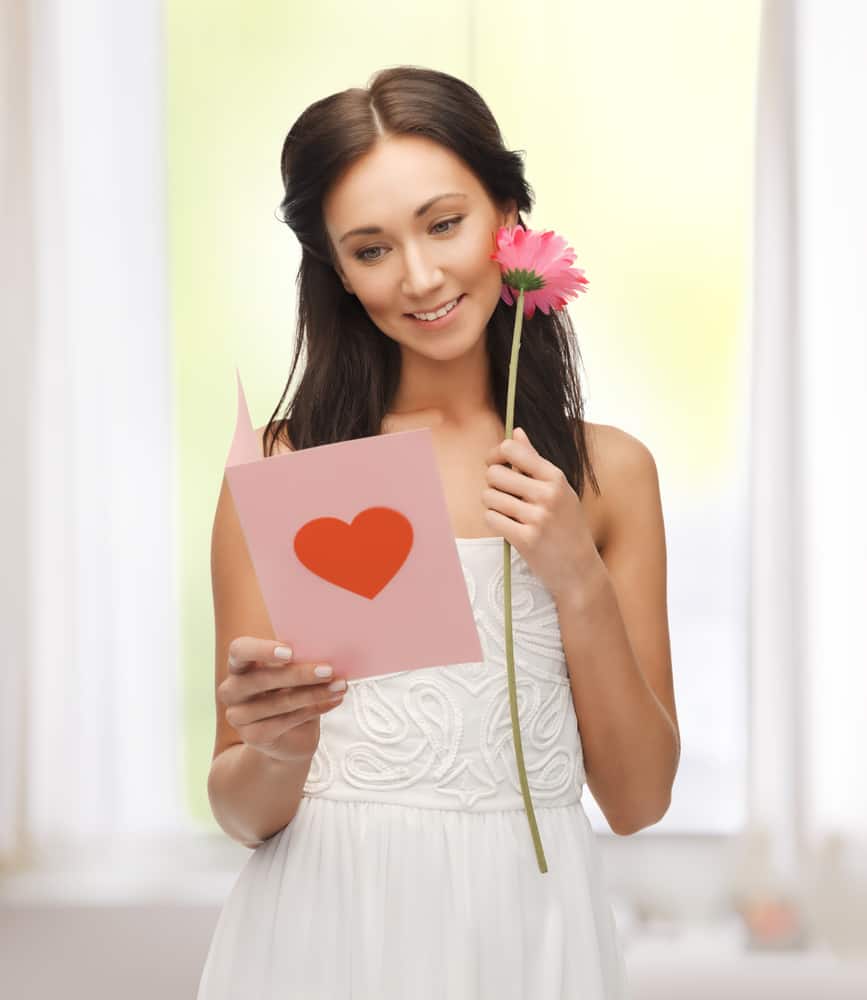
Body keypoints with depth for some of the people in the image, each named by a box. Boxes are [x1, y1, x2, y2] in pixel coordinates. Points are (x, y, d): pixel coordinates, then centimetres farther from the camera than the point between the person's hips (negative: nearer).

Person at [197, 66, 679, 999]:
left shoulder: (607, 471, 1)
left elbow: (637, 800, 0)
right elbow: (241, 812, -3)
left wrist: (580, 582, -11)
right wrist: (276, 753, -23)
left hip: (527, 925, 1)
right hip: (324, 923, -1)